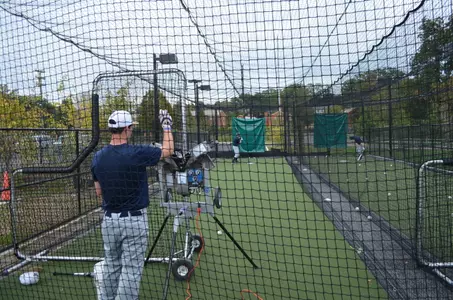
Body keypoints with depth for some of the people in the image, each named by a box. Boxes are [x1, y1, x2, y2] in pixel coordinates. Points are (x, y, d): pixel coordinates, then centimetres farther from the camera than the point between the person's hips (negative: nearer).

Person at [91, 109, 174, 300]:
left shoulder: (98, 157, -1)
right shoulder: (137, 153, -17)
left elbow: (99, 192, 7)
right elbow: (168, 151, -1)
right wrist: (167, 126, 12)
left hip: (109, 219, 6)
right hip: (134, 220, -5)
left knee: (111, 266, 19)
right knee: (131, 270, 4)